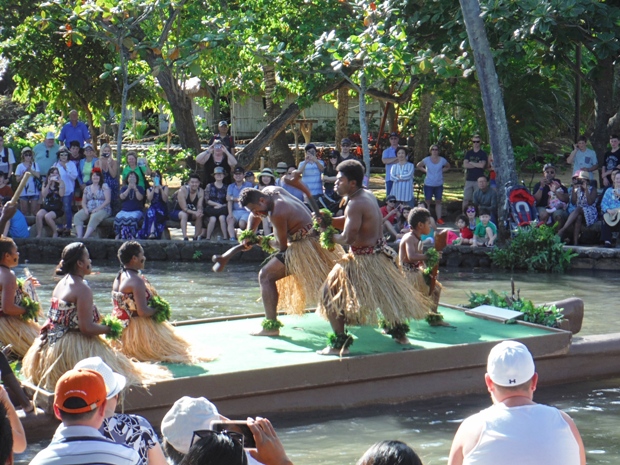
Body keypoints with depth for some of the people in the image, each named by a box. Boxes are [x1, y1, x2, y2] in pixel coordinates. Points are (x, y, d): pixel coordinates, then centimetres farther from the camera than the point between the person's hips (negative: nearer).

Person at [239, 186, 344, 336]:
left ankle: (271, 326, -13)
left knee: (266, 276, -9)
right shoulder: (269, 191, 2)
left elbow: (282, 245, -15)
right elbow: (255, 215, 18)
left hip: (304, 247, -10)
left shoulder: (277, 214, -25)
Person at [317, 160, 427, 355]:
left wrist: (332, 237, -9)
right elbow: (348, 221, 16)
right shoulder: (367, 195, 7)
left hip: (364, 259, -10)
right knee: (388, 293, 31)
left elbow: (348, 237, -27)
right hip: (379, 253, 10)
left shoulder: (356, 204, -23)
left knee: (329, 294, -5)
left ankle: (339, 344, -9)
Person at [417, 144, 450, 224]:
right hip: (428, 184, -2)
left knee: (438, 201, 5)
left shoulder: (442, 160, -1)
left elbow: (448, 166, 17)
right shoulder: (426, 160, -5)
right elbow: (418, 166, 8)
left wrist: (442, 171, 2)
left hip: (439, 184, 2)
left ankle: (439, 219, 8)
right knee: (428, 201, 2)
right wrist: (425, 171, -2)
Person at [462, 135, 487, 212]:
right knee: (466, 199, 1)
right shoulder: (469, 153, 12)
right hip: (469, 179, 3)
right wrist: (477, 165, -7)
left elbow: (482, 165, -12)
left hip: (479, 180, -3)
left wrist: (471, 163, -3)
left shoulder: (483, 154, 3)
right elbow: (465, 165, -2)